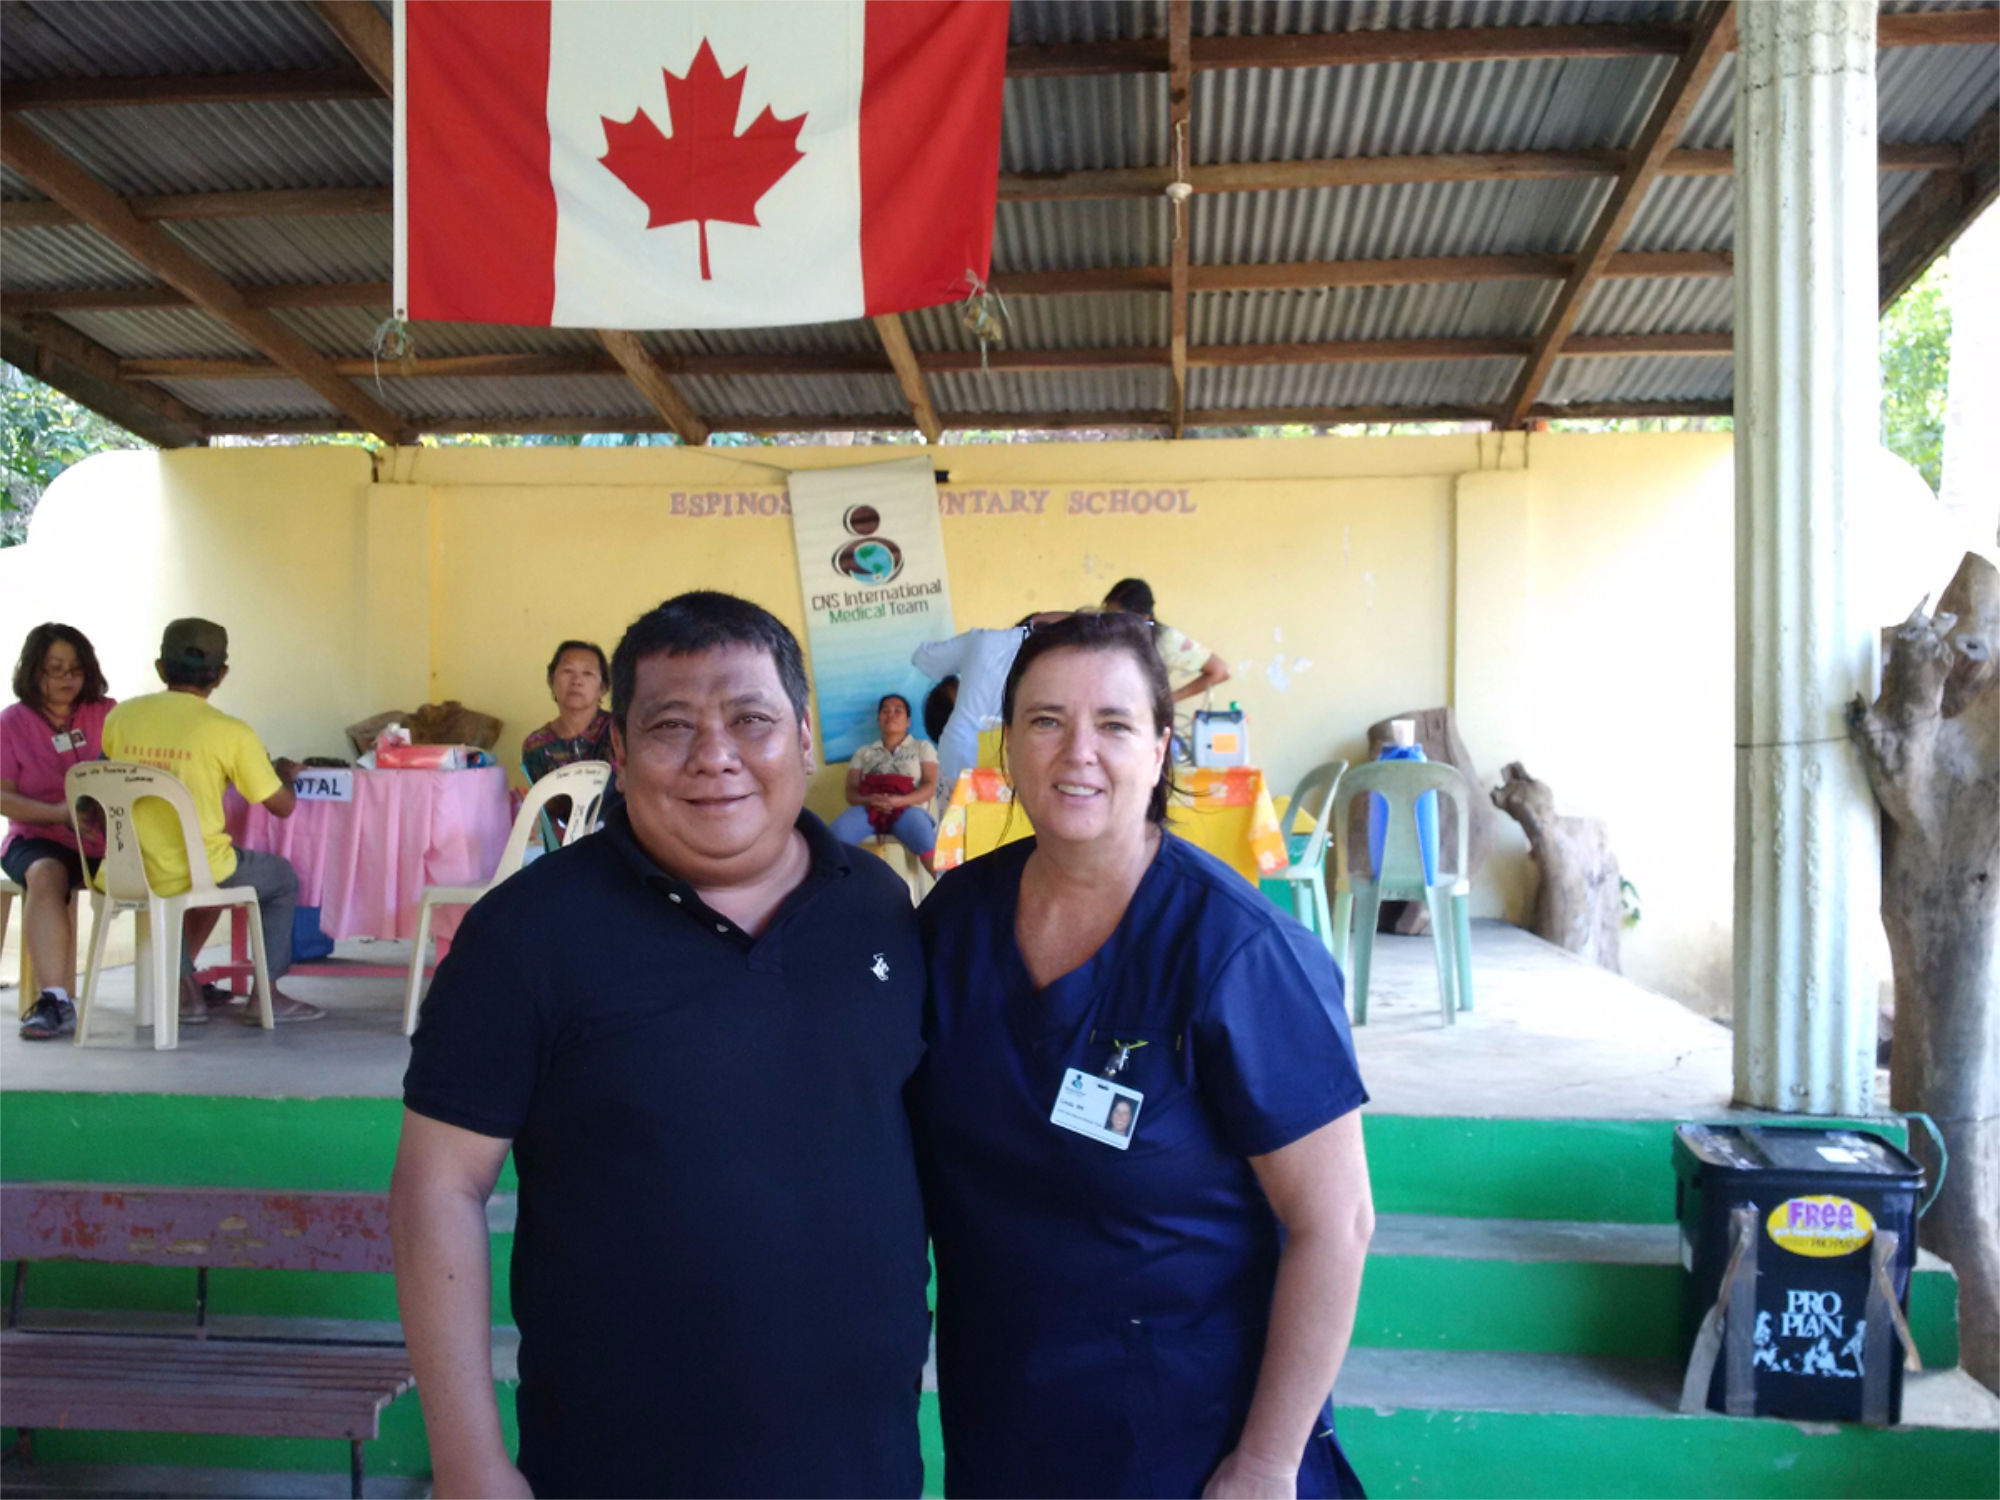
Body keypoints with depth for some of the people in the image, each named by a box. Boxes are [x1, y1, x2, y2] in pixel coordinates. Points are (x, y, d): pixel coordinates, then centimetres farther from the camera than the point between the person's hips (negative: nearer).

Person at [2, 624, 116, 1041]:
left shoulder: (107, 714, 9)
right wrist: (58, 813, -18)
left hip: (103, 842, 2)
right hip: (37, 838, -1)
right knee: (46, 875, -36)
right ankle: (54, 1000, -39)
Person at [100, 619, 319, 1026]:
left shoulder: (120, 717, -1)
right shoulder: (230, 732, -13)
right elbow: (282, 805, -6)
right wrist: (285, 773, 17)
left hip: (130, 876, 5)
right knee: (283, 878, 23)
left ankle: (185, 986, 35)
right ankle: (267, 994, 19)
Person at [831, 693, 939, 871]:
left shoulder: (922, 747, 20)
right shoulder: (864, 752, 25)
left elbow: (930, 787, 6)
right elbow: (851, 792, 13)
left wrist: (898, 801, -14)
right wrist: (869, 800, -12)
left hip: (907, 808, -2)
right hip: (868, 808, 2)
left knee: (925, 837, -38)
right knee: (837, 833, -32)